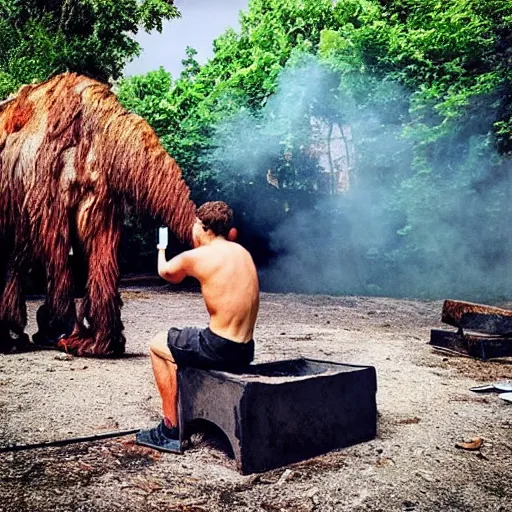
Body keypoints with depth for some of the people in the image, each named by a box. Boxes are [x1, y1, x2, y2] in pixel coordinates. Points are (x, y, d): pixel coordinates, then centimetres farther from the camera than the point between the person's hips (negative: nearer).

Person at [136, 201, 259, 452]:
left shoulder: (196, 257, -9)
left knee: (158, 345, 18)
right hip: (246, 350, 8)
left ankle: (170, 429, 19)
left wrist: (161, 249, 34)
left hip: (219, 350, -8)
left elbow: (165, 272, 13)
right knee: (179, 343, 30)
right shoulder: (242, 251, 8)